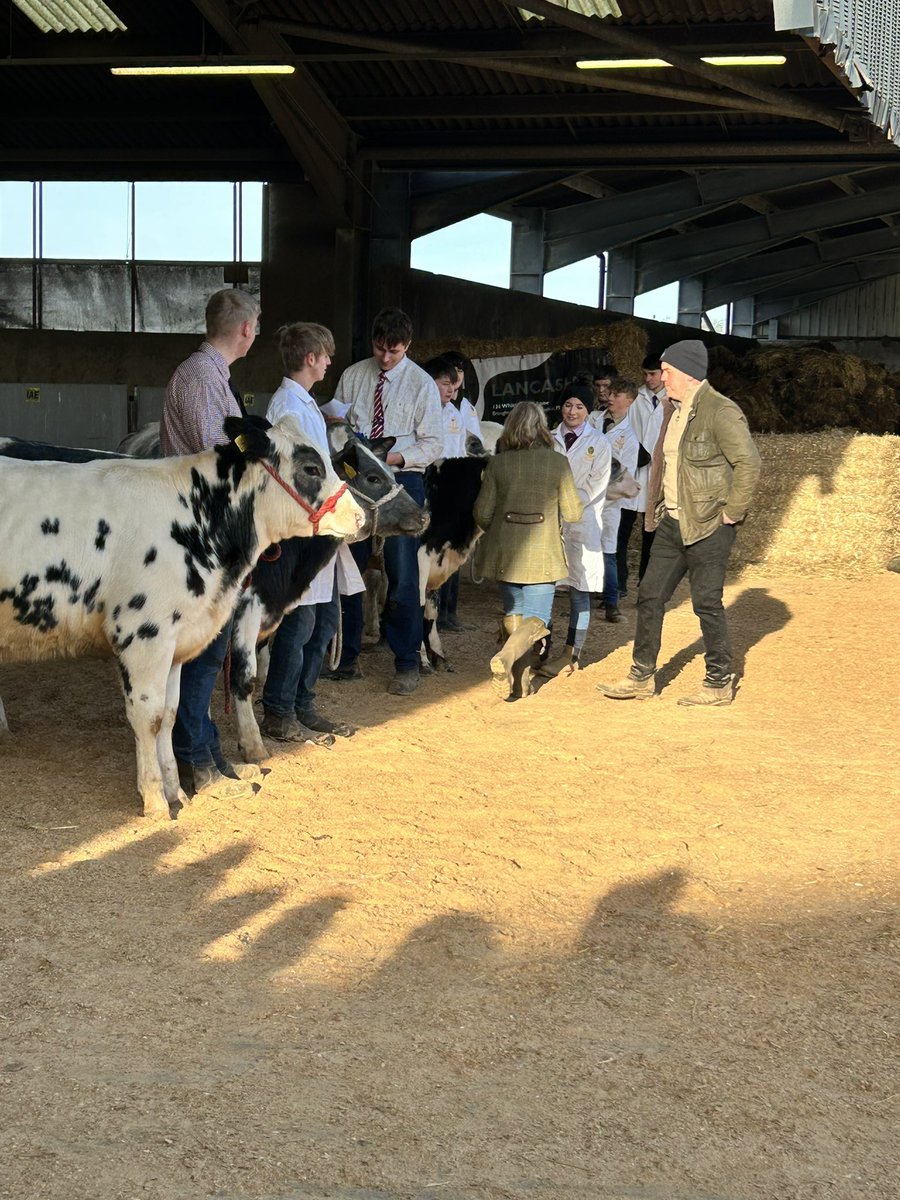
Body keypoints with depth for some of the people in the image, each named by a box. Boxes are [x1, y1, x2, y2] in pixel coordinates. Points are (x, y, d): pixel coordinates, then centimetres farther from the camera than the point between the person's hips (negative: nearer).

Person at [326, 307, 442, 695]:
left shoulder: (421, 384, -2)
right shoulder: (353, 376, 7)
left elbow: (433, 443, -3)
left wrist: (396, 457, -18)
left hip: (401, 482, -3)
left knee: (402, 574, -2)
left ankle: (407, 664, 9)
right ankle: (347, 659, 20)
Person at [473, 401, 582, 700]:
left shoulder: (497, 463, -4)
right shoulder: (558, 463, -7)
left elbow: (482, 513, -1)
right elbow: (573, 513, -3)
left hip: (506, 553, 2)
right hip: (543, 554, -2)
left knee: (513, 614, 17)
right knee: (536, 618, 0)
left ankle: (519, 681, 16)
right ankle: (506, 657, -26)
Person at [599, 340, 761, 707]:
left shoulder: (720, 411, -17)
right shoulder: (673, 409, 12)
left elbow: (749, 462, -22)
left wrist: (731, 512, -17)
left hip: (708, 526, -9)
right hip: (672, 522, 9)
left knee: (707, 603, -1)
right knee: (651, 596, 10)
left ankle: (720, 684, 12)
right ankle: (641, 677, 19)